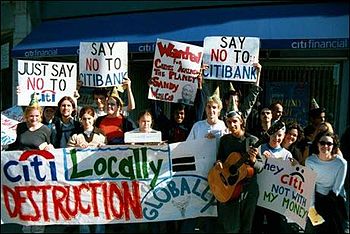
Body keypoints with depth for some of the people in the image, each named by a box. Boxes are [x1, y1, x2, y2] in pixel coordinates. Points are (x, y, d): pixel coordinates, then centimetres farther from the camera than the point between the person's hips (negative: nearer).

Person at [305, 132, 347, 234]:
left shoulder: (341, 163, -19)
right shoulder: (310, 161, -14)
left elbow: (337, 189, -12)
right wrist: (311, 206, -18)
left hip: (335, 200, -1)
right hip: (317, 198, 1)